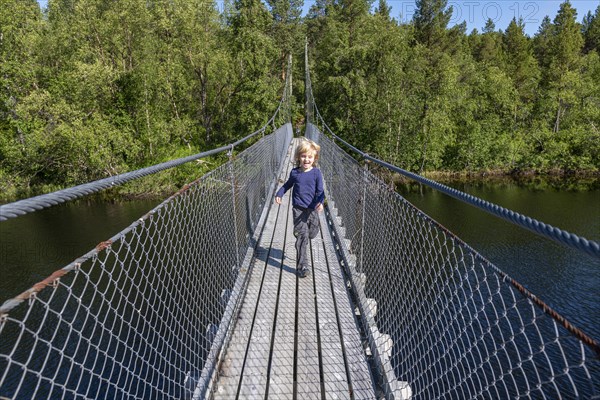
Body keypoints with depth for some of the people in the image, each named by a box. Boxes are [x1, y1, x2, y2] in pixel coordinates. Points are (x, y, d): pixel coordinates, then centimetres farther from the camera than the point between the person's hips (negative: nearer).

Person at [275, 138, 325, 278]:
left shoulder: (316, 173, -6)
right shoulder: (294, 172, 0)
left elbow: (320, 191, -8)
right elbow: (288, 184, 19)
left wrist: (320, 202, -26)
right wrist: (279, 194, 8)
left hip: (312, 209, 1)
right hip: (298, 209, -1)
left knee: (312, 234, 13)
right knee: (302, 235, -6)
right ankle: (302, 265, 0)